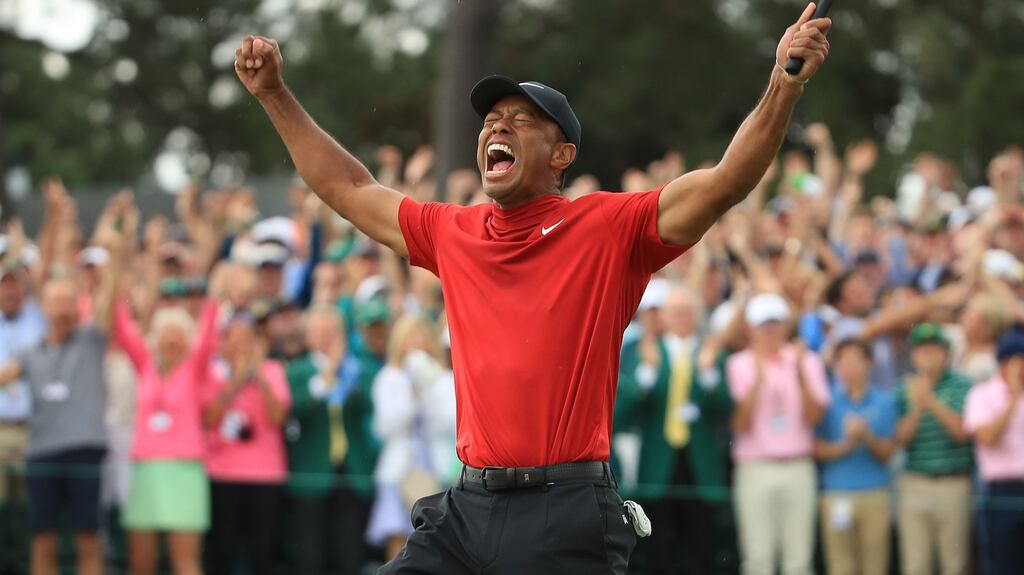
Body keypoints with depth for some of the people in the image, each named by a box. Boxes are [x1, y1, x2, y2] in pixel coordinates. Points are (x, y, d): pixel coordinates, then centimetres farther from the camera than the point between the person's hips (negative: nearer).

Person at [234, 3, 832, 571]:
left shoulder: (609, 228, 0)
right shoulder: (452, 234, 15)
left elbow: (726, 182, -9)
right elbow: (347, 189, 27)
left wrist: (785, 84, -22)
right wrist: (274, 94, 27)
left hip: (569, 517, -5)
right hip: (468, 508, 5)